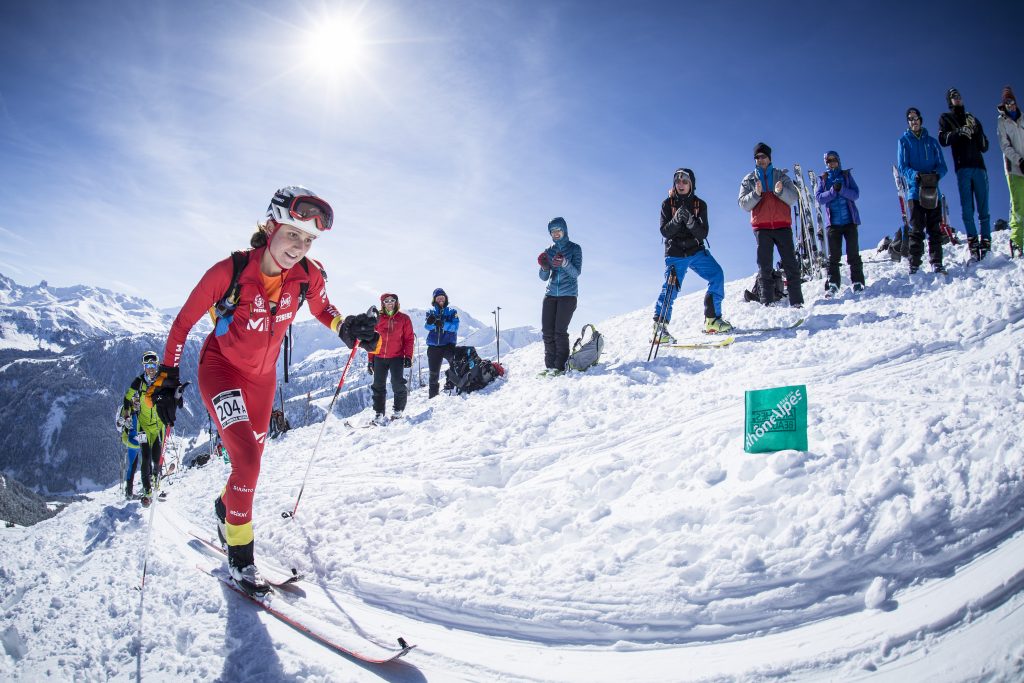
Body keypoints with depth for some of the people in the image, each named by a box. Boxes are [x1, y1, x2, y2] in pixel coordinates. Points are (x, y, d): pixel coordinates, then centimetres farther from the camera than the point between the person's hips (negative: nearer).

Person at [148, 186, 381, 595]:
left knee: (251, 460, 17)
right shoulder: (230, 272, -27)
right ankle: (239, 555, 0)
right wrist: (168, 377, -12)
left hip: (263, 375, 5)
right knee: (247, 460, -19)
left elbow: (323, 310, 3)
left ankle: (225, 506, 50)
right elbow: (184, 322, -14)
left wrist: (347, 328, -18)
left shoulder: (308, 276, -18)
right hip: (221, 368, -4)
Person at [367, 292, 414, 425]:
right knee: (378, 386, 4)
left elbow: (409, 338, 2)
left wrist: (408, 356, -7)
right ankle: (379, 414, 11)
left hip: (397, 357, -2)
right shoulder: (377, 319, 8)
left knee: (398, 384, -10)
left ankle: (398, 411, 7)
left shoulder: (403, 318, 4)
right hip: (379, 357, 3)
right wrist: (370, 360, 8)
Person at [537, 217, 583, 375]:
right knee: (547, 331, -3)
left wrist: (565, 263, -29)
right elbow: (544, 277, 6)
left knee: (560, 331, -12)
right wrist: (544, 266, -16)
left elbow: (576, 273, -10)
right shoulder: (549, 251, 12)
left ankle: (560, 367, -6)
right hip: (550, 294, 4)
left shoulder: (574, 248, 1)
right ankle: (550, 366, 3)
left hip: (568, 295, -4)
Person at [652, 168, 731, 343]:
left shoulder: (700, 204, 1)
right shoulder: (668, 204, -2)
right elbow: (664, 231, -10)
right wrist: (676, 220, -29)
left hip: (697, 251, 3)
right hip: (675, 254, -3)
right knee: (670, 287, -15)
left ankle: (712, 320, -6)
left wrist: (690, 221, -26)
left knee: (717, 275, -12)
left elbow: (703, 233, -8)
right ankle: (659, 327, -11)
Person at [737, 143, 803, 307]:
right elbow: (743, 204, 3)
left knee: (791, 264, -5)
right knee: (764, 267, -3)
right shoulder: (749, 180, 13)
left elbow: (793, 198, 3)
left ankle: (796, 302, -4)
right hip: (761, 227, 0)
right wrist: (756, 193, -15)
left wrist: (780, 191, -17)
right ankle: (767, 302, -2)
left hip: (782, 226, 0)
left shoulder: (781, 176, 13)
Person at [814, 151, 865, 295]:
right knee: (833, 255, -2)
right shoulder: (823, 179, 11)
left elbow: (856, 194, -1)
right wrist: (833, 190, -18)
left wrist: (841, 189, -17)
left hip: (850, 220, 0)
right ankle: (832, 283, -1)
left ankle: (857, 282, 4)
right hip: (833, 222, 0)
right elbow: (819, 198, -3)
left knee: (853, 253, -1)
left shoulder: (846, 175, 9)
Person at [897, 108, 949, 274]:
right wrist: (915, 175, -20)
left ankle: (936, 263, 2)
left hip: (933, 191, 2)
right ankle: (914, 265, -4)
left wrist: (937, 174, -14)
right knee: (917, 229, -6)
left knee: (935, 229, 0)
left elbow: (942, 165, 10)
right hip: (915, 191, -2)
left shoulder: (932, 141, 15)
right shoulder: (904, 141, 9)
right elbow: (902, 167, 0)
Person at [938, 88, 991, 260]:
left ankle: (986, 244, -6)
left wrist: (977, 131, -3)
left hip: (979, 166, 3)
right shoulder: (945, 118, 15)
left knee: (984, 208, -5)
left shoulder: (972, 118, 23)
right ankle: (973, 244, -8)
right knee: (967, 209, -8)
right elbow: (943, 140, -4)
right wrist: (959, 131, -21)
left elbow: (985, 147, 16)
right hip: (963, 168, -3)